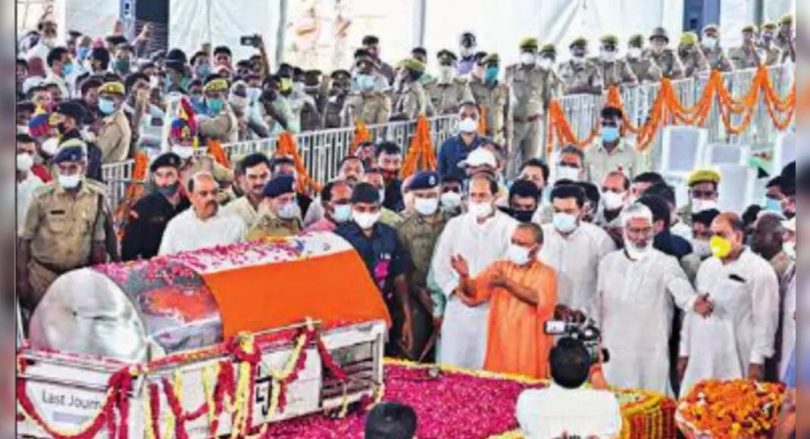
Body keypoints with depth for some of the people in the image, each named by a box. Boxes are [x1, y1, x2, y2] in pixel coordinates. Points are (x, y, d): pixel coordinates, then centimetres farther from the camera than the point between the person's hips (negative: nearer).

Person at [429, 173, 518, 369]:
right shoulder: (454, 225, 12)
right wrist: (455, 289, -1)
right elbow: (440, 265, 13)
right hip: (458, 310, 3)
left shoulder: (510, 228, -2)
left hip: (493, 310, -3)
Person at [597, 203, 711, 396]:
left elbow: (680, 288, -23)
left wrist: (693, 302, -45)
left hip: (652, 355, -3)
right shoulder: (608, 262, 9)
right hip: (613, 353, 3)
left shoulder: (665, 263, -3)